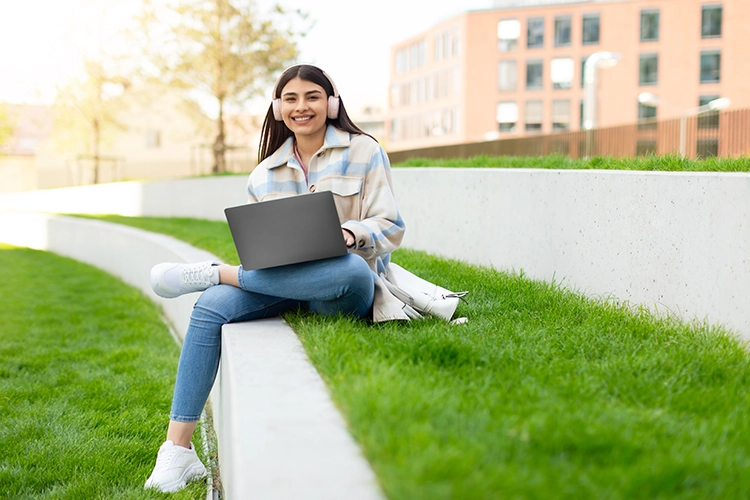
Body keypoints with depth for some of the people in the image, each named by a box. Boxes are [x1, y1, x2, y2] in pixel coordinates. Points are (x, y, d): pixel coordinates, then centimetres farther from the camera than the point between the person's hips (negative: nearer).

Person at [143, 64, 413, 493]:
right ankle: (178, 449, -23)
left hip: (342, 292, -3)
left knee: (352, 270, -40)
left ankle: (210, 273, -25)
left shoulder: (364, 152, 4)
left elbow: (391, 229, -2)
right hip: (280, 282, 4)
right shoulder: (265, 174, 16)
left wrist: (350, 234, -23)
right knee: (211, 308, -24)